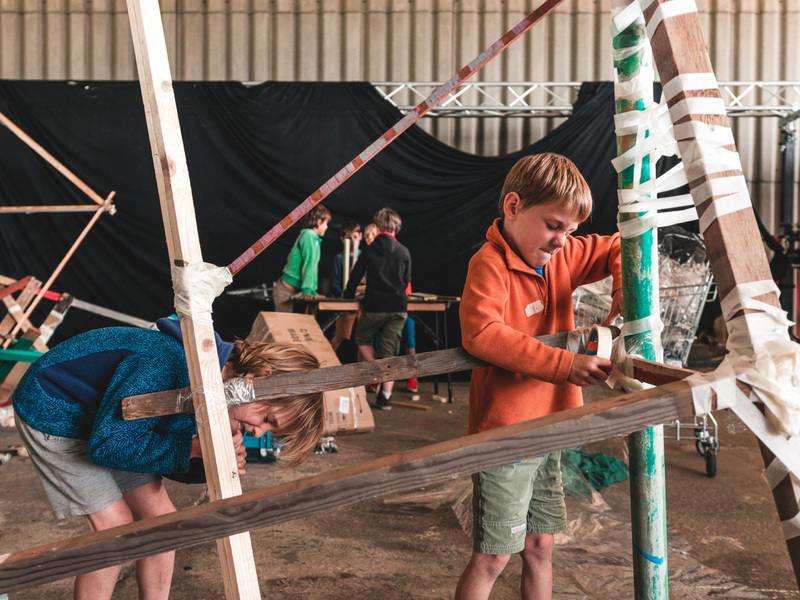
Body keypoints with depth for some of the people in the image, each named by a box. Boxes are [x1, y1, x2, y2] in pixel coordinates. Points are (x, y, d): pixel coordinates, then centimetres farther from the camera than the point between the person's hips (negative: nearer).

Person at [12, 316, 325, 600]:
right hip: (50, 410, -8)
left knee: (160, 517, 2)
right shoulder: (166, 367, -38)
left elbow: (167, 458, -3)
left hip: (103, 415, 8)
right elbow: (107, 444, -35)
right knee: (115, 525, -12)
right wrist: (193, 446, -34)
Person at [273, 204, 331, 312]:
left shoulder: (314, 238, 17)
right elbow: (309, 264, -20)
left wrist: (314, 292, 18)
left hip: (296, 291, 9)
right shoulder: (309, 235, -13)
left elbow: (313, 267, 20)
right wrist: (307, 290, -26)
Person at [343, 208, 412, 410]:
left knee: (362, 339, 23)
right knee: (390, 350, 5)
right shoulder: (404, 252, 4)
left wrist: (348, 295, 24)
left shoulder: (369, 250, -1)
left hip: (374, 307, -2)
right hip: (398, 307, 2)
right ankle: (385, 397, 3)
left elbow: (356, 275, 6)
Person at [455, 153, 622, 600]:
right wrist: (563, 365, -32)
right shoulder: (490, 264, -16)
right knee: (492, 558, -3)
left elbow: (617, 247, 20)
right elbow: (481, 332, -32)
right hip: (505, 432, -8)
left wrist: (626, 290, -2)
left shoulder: (561, 256, 8)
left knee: (540, 547, 16)